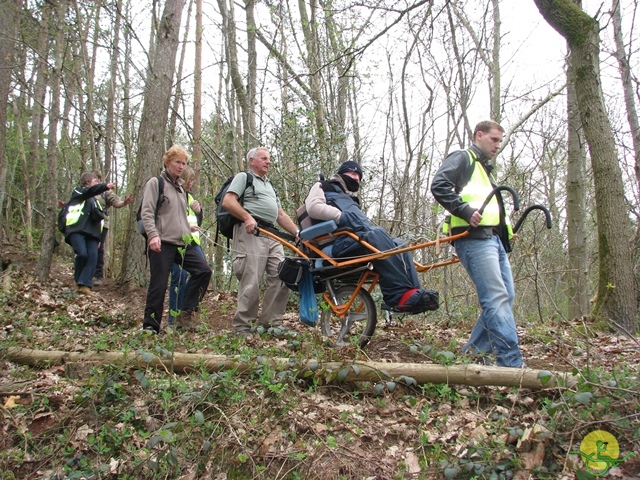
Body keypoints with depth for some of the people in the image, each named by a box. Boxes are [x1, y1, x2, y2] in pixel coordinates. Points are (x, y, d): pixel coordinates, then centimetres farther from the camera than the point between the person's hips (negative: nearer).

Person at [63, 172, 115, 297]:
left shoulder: (94, 200, 32)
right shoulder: (78, 192, 12)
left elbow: (100, 215, 26)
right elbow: (91, 190, -11)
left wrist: (99, 214, 4)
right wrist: (105, 186, -24)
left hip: (91, 232, 6)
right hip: (76, 229, -6)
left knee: (93, 257, -13)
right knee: (82, 254, -23)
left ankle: (85, 286, -17)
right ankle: (79, 281, 0)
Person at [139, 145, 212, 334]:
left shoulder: (181, 188, 22)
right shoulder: (155, 183, 1)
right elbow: (146, 212, -10)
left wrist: (189, 229, 14)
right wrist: (153, 234, -22)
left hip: (183, 243, 7)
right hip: (162, 243, -7)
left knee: (203, 271, -8)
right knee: (158, 285, -5)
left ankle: (187, 314, 1)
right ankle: (150, 326, 7)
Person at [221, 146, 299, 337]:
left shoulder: (269, 185, 32)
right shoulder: (243, 177, 9)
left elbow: (281, 215, 27)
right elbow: (228, 201, -6)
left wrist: (297, 232, 14)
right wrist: (247, 217, -20)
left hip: (272, 235, 8)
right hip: (251, 232, -8)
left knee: (281, 278, -3)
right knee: (251, 282, -12)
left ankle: (270, 322, 5)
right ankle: (241, 327, -3)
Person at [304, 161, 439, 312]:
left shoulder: (350, 199, 40)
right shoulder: (323, 187, 18)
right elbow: (313, 208, -6)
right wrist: (342, 217, -16)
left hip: (356, 240, 8)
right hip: (337, 243, -8)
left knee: (398, 244, -11)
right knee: (376, 234, -32)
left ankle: (414, 293, -27)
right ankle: (401, 294, -42)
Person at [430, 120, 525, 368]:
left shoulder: (485, 169, 31)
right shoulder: (462, 157, 3)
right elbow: (439, 186, -14)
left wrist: (505, 232, 17)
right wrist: (467, 212, -21)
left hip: (494, 239, 10)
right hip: (475, 238, -10)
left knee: (506, 296, 7)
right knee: (497, 298, -16)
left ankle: (474, 352, 13)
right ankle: (511, 363, -17)